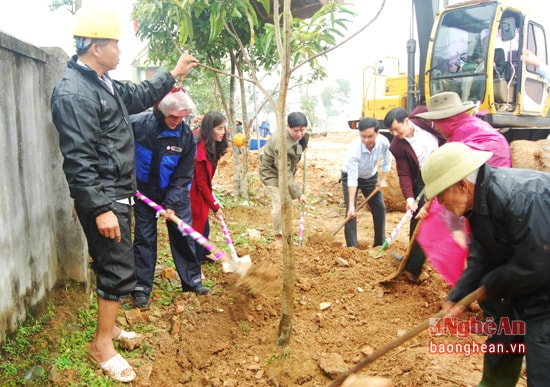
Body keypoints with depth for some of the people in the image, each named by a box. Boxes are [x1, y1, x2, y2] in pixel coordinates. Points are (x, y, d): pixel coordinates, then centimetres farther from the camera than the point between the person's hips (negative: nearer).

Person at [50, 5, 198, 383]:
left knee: (113, 265, 19)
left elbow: (137, 96, 30)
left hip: (117, 194, 10)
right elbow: (78, 160, -25)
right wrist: (100, 208, -27)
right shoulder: (73, 93, -20)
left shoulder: (104, 82, 11)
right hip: (102, 198, -10)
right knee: (120, 269, -3)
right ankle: (102, 345, 13)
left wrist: (173, 74, 29)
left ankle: (108, 326, 36)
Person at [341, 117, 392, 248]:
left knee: (380, 207, 4)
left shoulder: (384, 142, -28)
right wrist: (351, 205, -39)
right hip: (351, 176, -4)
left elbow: (387, 162, -4)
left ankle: (380, 243, 20)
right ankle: (352, 247, -6)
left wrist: (382, 179, -8)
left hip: (371, 176, 4)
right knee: (351, 211, -13)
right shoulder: (354, 149, -39)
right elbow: (352, 179, -37)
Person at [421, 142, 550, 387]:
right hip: (524, 293, 9)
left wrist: (490, 286, -14)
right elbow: (481, 260, 3)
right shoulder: (479, 202, 0)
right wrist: (456, 298, -5)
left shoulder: (521, 197, -32)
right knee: (498, 349, 20)